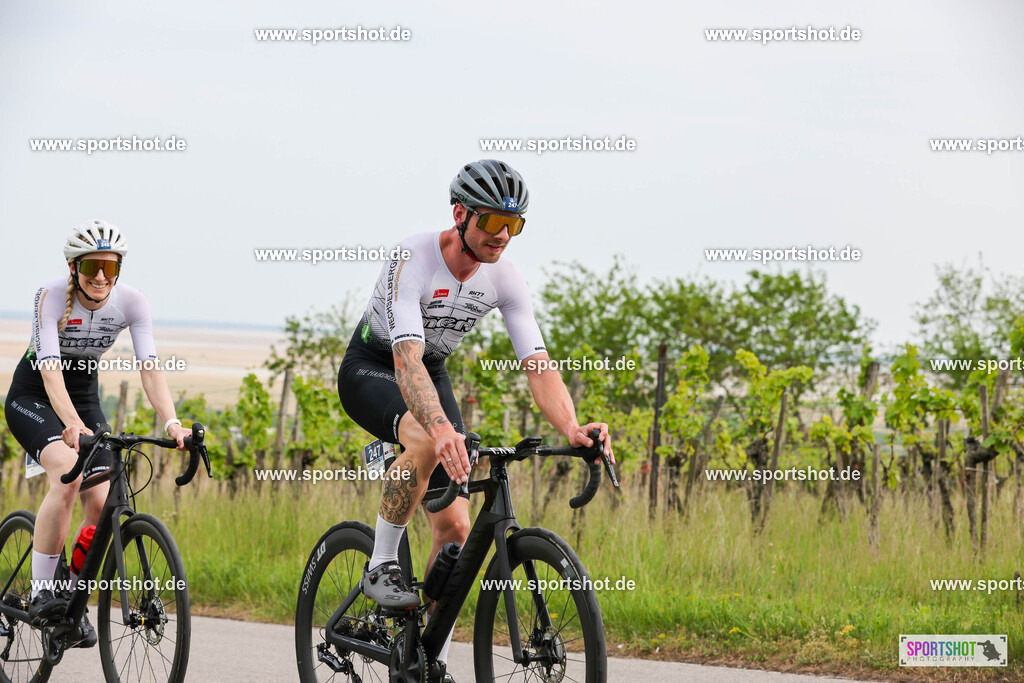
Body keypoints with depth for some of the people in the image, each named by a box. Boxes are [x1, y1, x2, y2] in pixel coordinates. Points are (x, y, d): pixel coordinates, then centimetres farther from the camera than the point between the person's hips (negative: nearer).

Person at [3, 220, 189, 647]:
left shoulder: (131, 303, -14)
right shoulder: (52, 297, -25)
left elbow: (150, 366, -21)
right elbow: (50, 367, -35)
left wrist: (171, 422, -37)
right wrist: (72, 425, -51)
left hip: (84, 397, 4)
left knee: (102, 503, -13)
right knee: (67, 472, -32)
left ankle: (74, 605, 6)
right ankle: (41, 595, -26)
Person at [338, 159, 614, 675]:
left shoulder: (504, 279, -15)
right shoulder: (414, 259, -32)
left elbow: (538, 365, -21)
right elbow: (406, 357, -44)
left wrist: (571, 428, -41)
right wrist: (441, 426, -61)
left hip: (431, 375, 5)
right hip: (371, 370, -5)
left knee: (455, 527, -6)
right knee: (427, 442, -39)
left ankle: (431, 663, 5)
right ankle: (381, 566, -20)